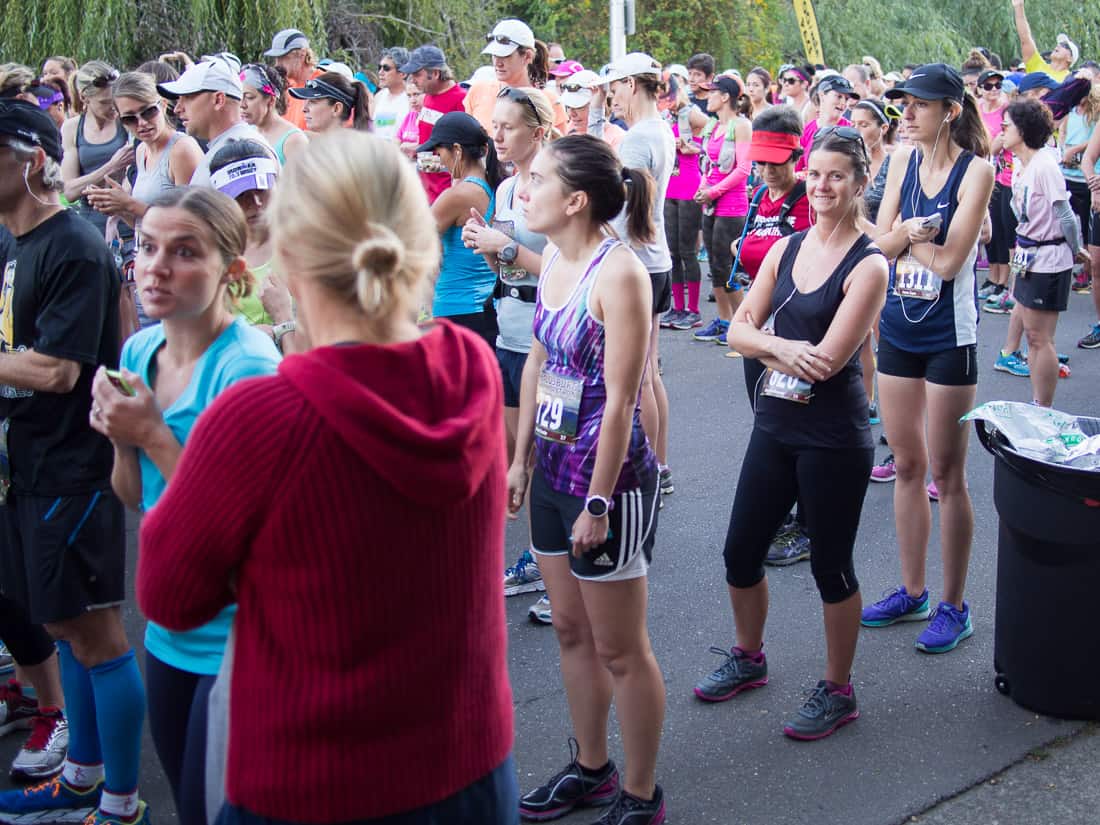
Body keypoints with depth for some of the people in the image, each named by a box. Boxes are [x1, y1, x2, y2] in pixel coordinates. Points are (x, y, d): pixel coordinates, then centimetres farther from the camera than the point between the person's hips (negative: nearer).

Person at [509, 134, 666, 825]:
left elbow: (621, 399, -21)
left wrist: (598, 503, -18)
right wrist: (520, 459, 15)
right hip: (554, 469, 8)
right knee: (571, 630, 19)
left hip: (609, 476, -8)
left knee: (620, 649, 5)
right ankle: (592, 769, 37)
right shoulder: (554, 258, 5)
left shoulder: (618, 273, -20)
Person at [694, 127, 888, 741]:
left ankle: (838, 692, 25)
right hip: (775, 428, 7)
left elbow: (827, 360, -21)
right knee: (741, 552, 15)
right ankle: (749, 658, 39)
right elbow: (739, 329, 2)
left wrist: (766, 343, -6)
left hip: (834, 438, -6)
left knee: (831, 568, 6)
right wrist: (783, 348, -18)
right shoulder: (786, 249, 6)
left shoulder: (868, 265, -14)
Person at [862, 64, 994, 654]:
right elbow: (881, 243, 1)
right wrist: (911, 234, -18)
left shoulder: (975, 171, -12)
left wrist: (901, 238, -7)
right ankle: (912, 591, 27)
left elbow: (949, 260, -18)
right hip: (898, 327, 6)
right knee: (907, 464, 14)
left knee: (946, 474, 2)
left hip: (949, 334, -6)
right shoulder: (904, 158, 5)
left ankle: (954, 607, 15)